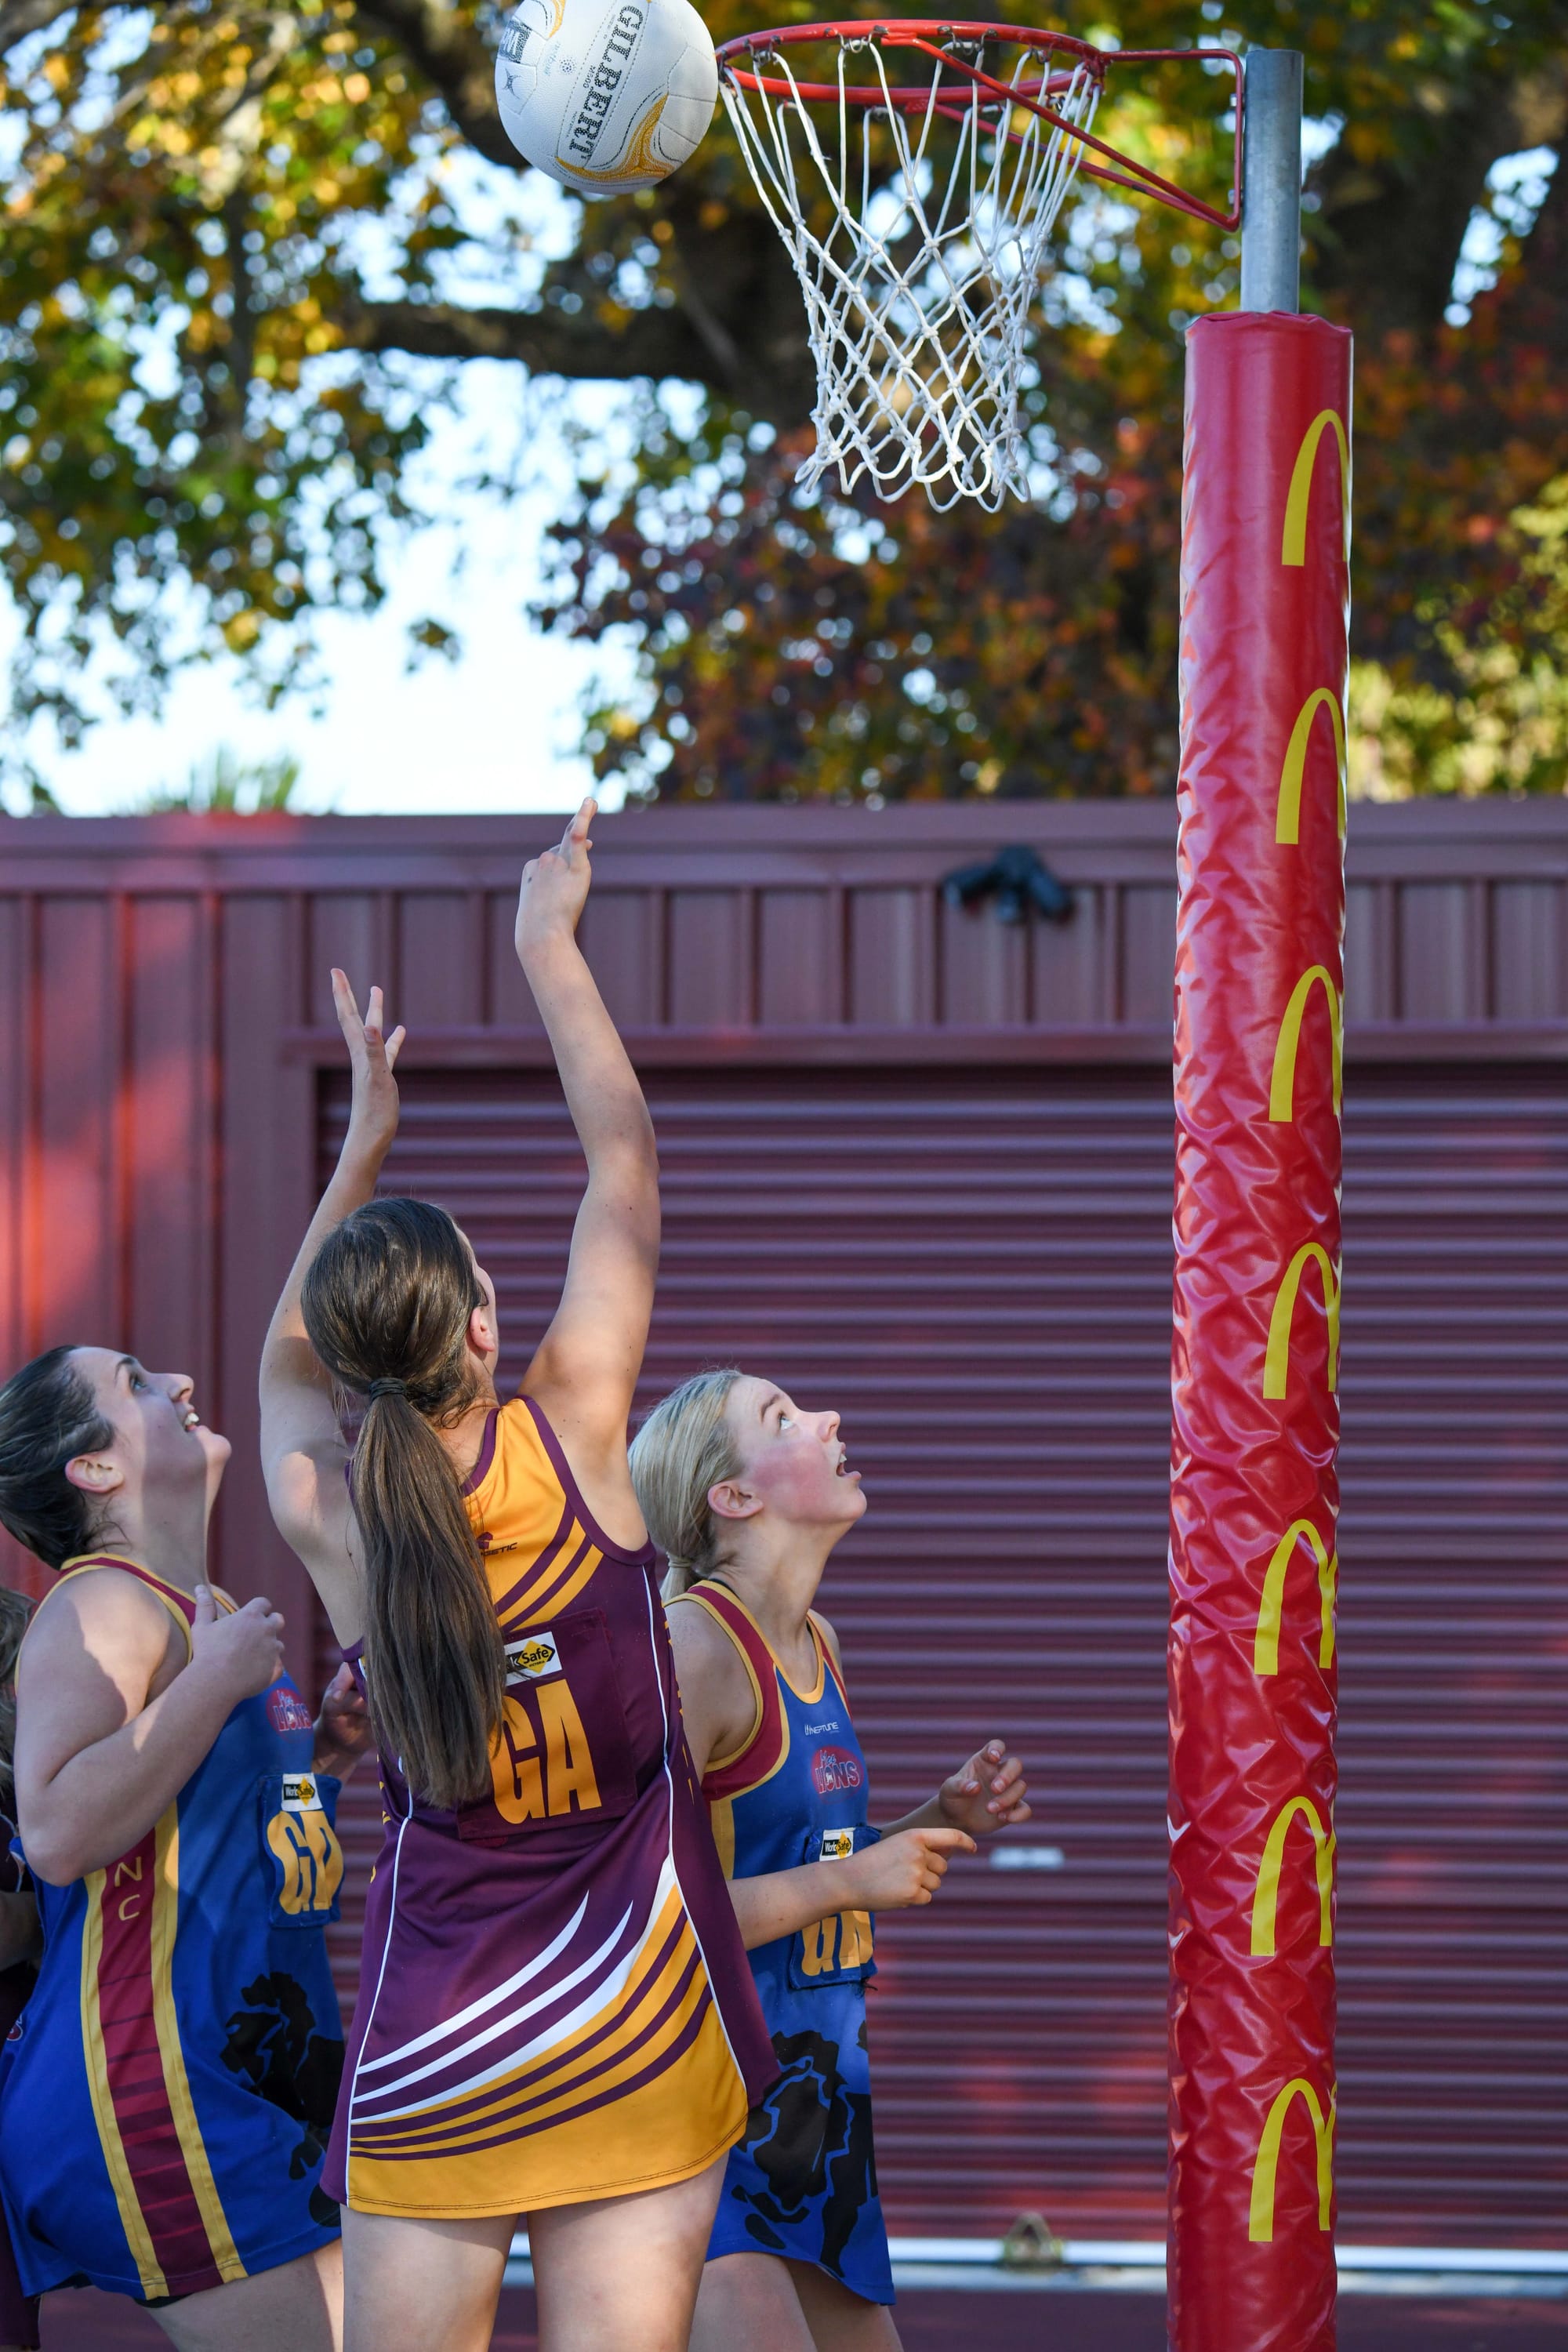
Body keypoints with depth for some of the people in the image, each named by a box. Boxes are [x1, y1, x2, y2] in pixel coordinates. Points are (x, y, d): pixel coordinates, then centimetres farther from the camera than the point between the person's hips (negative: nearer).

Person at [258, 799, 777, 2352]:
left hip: (426, 2068, 1)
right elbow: (625, 1160, 6)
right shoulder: (572, 1435, -8)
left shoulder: (323, 1512, -4)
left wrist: (363, 1141, 30)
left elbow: (290, 1350, 22)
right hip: (631, 2036, -1)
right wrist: (549, 946, 17)